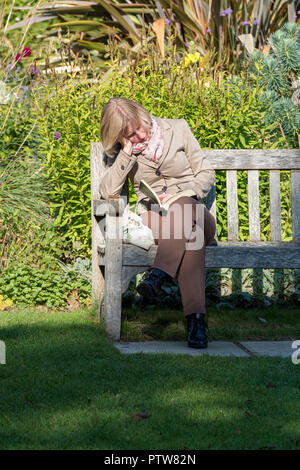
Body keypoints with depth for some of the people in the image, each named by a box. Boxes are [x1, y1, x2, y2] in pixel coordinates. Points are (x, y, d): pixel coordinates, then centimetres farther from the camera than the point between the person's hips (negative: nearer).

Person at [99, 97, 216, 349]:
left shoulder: (178, 129, 5)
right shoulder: (121, 151, 8)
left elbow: (206, 173, 8)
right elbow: (107, 192, -7)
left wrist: (181, 195, -10)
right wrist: (127, 153, -15)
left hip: (192, 210, 0)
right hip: (154, 218, 0)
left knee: (185, 208, -39)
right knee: (190, 236, -37)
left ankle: (159, 273, -53)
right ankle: (196, 317, -51)